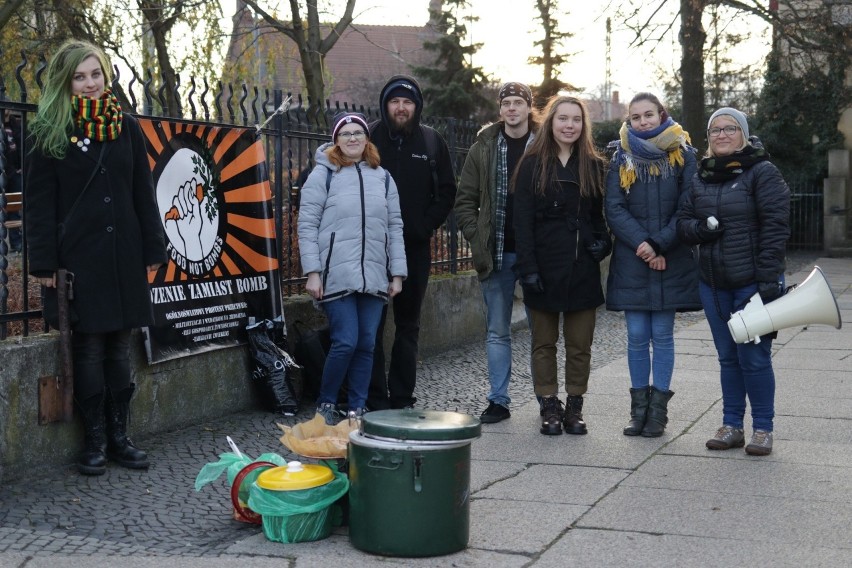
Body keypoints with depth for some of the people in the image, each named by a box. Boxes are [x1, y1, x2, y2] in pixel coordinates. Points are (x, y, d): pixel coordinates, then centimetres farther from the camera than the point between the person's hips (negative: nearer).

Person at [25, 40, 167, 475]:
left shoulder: (126, 127, 9)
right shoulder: (49, 132, 1)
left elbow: (144, 194, 10)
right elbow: (40, 203, -3)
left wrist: (153, 249, 5)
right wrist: (43, 263, -9)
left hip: (123, 255, 3)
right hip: (77, 256, -3)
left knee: (119, 346, 7)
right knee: (89, 348, 0)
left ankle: (119, 436, 16)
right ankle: (95, 441, 9)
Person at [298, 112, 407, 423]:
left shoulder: (382, 177, 14)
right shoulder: (324, 174, 2)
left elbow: (394, 227, 15)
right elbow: (307, 225, -2)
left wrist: (397, 274, 9)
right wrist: (312, 272, -9)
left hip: (374, 278, 4)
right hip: (337, 277, -4)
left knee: (367, 344, 5)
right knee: (345, 343, -9)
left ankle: (357, 409, 17)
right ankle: (325, 404, 11)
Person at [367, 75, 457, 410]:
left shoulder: (432, 142, 6)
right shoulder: (369, 138, 0)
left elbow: (447, 191, 10)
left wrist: (427, 224, -2)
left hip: (415, 248, 2)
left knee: (408, 325, 9)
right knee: (372, 325, -3)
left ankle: (403, 398, 17)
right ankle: (375, 401, 3)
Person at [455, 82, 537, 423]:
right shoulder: (484, 148, 6)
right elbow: (465, 201, 9)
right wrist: (477, 239, -2)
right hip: (496, 253, 2)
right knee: (497, 331, 7)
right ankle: (498, 400, 14)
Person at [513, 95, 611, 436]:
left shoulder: (594, 166, 9)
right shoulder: (533, 165, 0)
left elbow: (600, 214, 16)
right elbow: (522, 221, -4)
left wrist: (602, 242, -5)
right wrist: (527, 267, -12)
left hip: (582, 268, 2)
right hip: (545, 267, -2)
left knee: (580, 344, 6)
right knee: (544, 343, 6)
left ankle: (574, 408, 16)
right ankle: (549, 408, 15)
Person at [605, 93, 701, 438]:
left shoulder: (682, 155, 3)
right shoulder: (621, 159, 6)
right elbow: (614, 209, -1)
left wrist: (659, 245, -12)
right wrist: (641, 244, -14)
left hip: (671, 261, -1)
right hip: (631, 261, 1)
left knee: (662, 335, 2)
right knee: (637, 337, 3)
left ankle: (659, 407, 9)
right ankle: (639, 407, 12)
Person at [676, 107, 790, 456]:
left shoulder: (762, 172, -6)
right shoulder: (701, 177, 11)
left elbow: (775, 228, -12)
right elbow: (682, 223, 12)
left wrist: (768, 279, -18)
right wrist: (700, 228, -12)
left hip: (752, 283, -5)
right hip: (713, 285, 5)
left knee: (754, 358, -2)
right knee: (728, 358, 12)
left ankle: (762, 429, 11)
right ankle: (731, 426, 21)